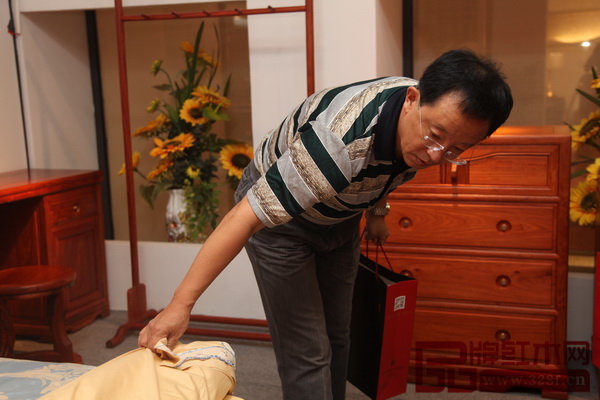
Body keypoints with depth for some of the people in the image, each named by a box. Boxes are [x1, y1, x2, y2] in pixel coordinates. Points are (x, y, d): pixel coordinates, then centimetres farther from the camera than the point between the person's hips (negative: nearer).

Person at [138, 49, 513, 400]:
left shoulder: (433, 111, -18)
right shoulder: (340, 142, -42)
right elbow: (246, 217, -41)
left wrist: (377, 211, 13)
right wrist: (181, 304, -42)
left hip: (338, 215, 7)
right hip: (279, 216, -7)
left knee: (337, 337, 15)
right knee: (307, 352, -9)